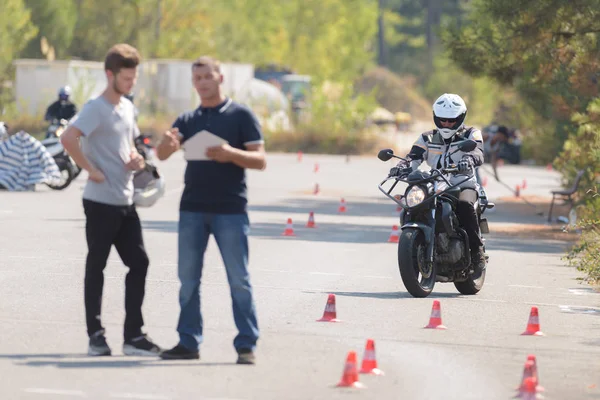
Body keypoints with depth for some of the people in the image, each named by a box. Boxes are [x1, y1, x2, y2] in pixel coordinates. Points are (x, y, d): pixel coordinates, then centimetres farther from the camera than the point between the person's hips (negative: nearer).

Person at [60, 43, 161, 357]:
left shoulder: (127, 107, 13)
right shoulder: (96, 109, -13)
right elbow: (68, 139, -28)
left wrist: (135, 159, 5)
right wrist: (91, 170, -22)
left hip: (125, 202, 8)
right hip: (101, 202, -8)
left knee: (138, 263, 5)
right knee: (96, 266, 1)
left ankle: (133, 336, 9)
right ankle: (95, 336, 6)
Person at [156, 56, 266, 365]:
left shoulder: (240, 116, 1)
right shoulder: (187, 120, 13)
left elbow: (260, 160, -4)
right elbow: (161, 155, 3)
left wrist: (231, 154, -22)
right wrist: (167, 143, -20)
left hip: (230, 209, -4)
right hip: (193, 208, 4)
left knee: (239, 279, -4)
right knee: (188, 278, 6)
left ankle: (246, 344, -2)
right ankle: (189, 342, 12)